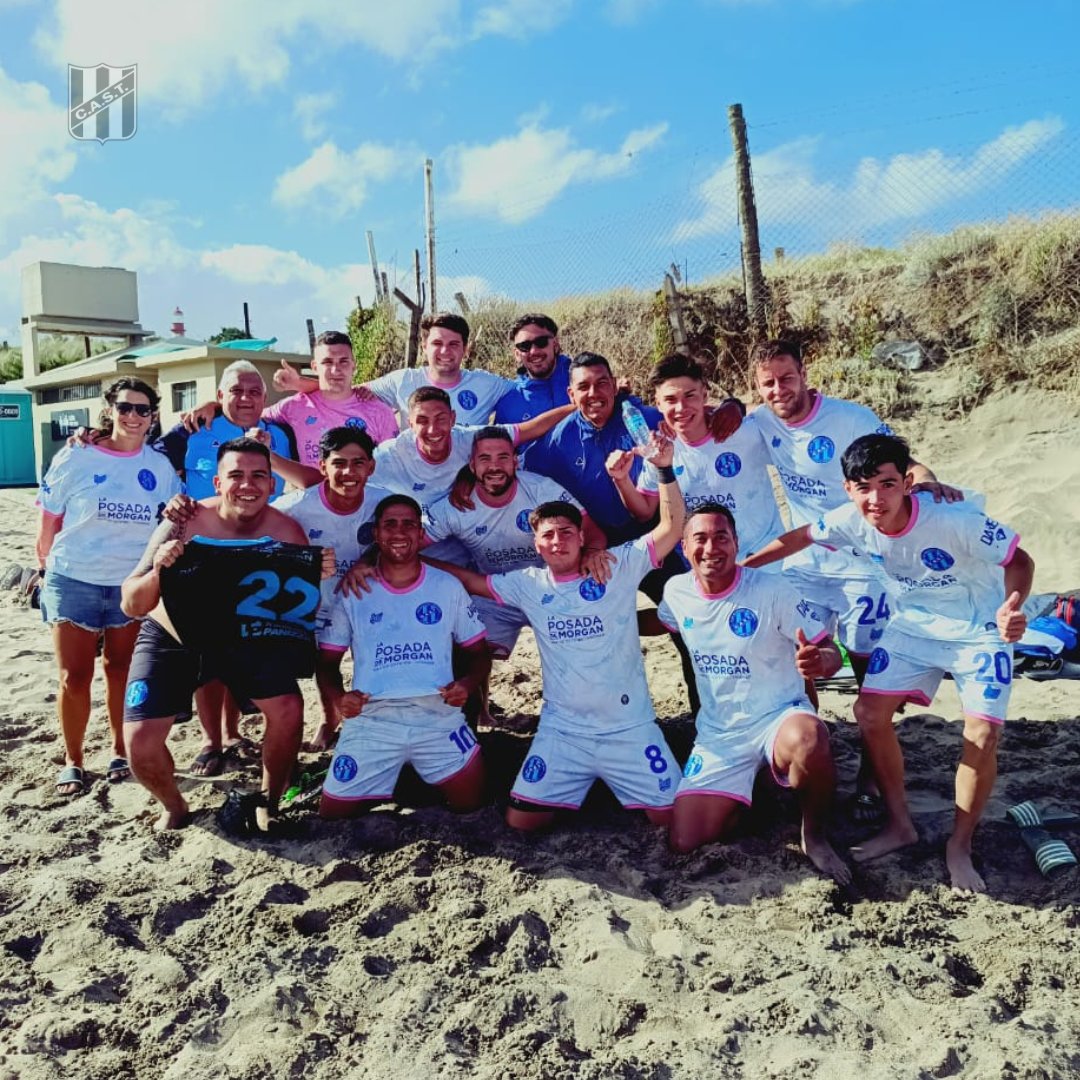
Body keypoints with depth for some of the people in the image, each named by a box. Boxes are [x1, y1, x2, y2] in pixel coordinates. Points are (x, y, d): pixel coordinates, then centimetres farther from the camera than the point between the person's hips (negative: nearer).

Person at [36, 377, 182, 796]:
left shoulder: (160, 466, 1)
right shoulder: (75, 457, -5)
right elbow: (49, 519, 1)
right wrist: (45, 566, 6)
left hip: (134, 584, 2)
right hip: (74, 581, -2)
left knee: (122, 671, 13)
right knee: (75, 677, 3)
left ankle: (121, 753, 28)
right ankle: (72, 761, 19)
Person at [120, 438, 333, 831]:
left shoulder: (286, 531, -19)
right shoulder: (185, 526, -24)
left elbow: (302, 606, -11)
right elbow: (132, 607, -21)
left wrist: (320, 576, -31)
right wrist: (158, 571, -41)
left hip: (246, 640, 1)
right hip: (172, 640, -1)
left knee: (288, 707, -20)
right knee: (140, 741, -13)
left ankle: (268, 802, 7)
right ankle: (173, 807, 19)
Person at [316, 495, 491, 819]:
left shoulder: (448, 587, 8)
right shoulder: (353, 590, 7)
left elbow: (477, 652, 13)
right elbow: (328, 659, 11)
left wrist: (466, 683, -9)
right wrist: (338, 697, -10)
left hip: (439, 716, 0)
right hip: (372, 719, 0)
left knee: (471, 802, -10)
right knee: (334, 815, -4)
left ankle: (423, 776, 21)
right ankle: (392, 777, 26)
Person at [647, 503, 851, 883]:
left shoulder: (772, 589, -16)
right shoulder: (676, 591, -3)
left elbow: (830, 651, -16)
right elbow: (658, 622, 21)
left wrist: (821, 660, -40)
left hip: (778, 716, -3)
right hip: (718, 734, 4)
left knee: (808, 739, -41)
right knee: (684, 843, -7)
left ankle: (815, 837, -10)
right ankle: (739, 794, 24)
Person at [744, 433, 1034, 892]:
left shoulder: (954, 519, -34)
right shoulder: (850, 520, -21)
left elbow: (1019, 560, -23)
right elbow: (800, 537, -2)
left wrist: (1012, 607, -43)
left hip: (980, 631, -4)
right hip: (913, 627, 4)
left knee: (981, 735, -13)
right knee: (870, 712, -3)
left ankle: (959, 846, 10)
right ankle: (900, 824, 16)